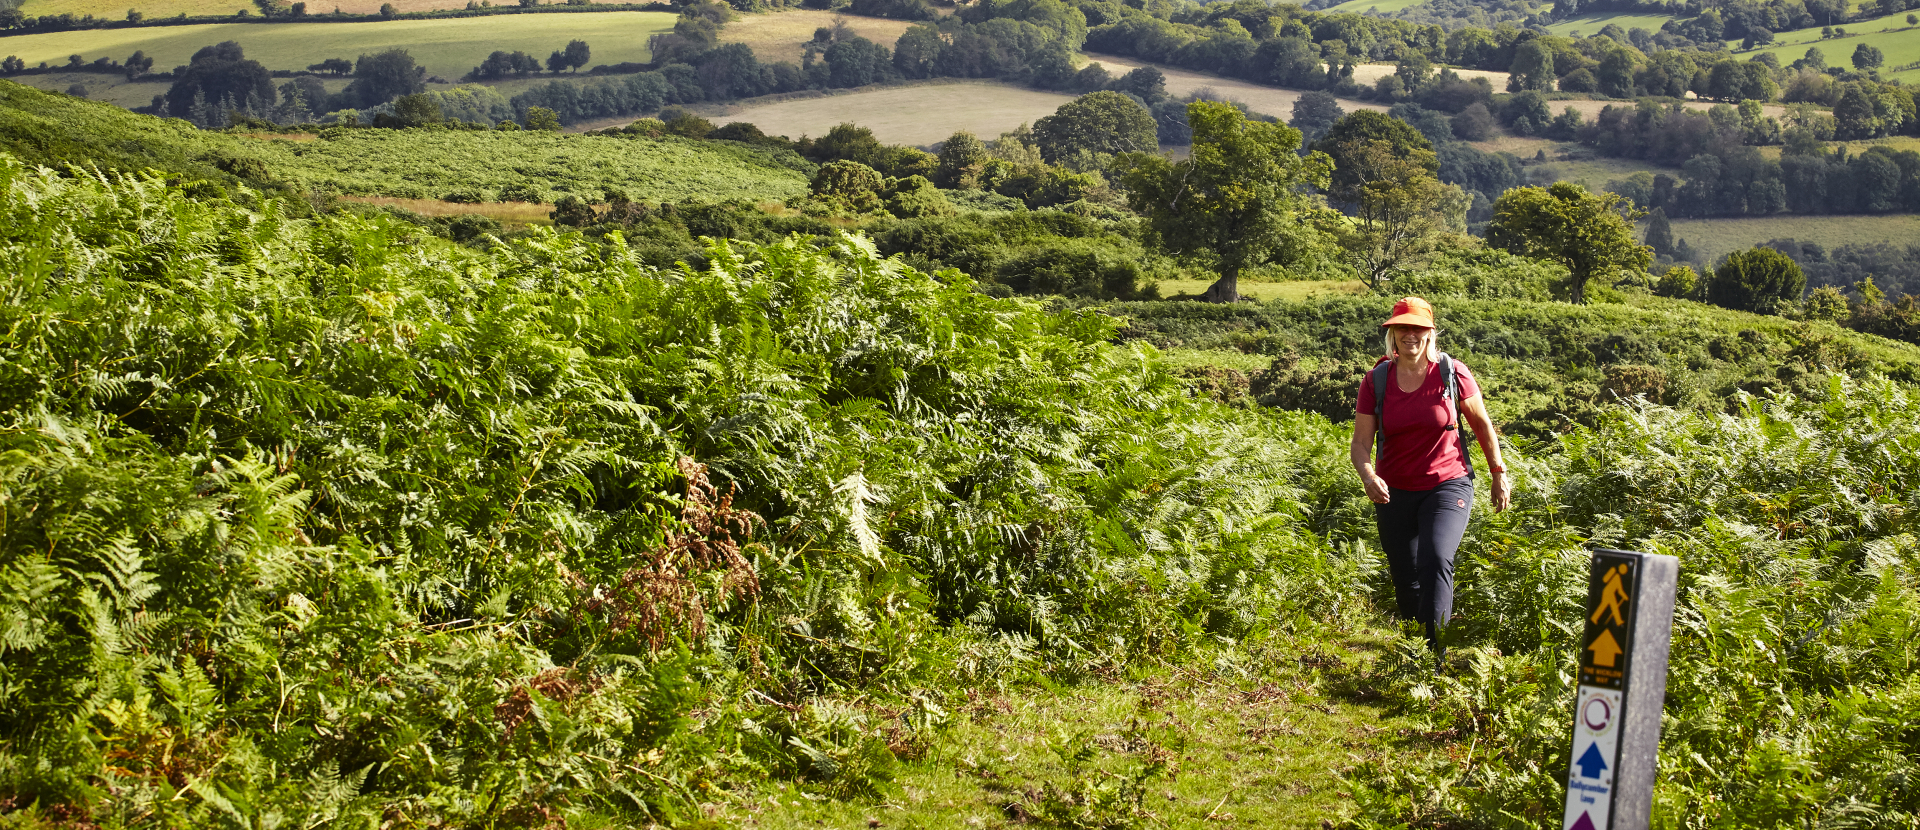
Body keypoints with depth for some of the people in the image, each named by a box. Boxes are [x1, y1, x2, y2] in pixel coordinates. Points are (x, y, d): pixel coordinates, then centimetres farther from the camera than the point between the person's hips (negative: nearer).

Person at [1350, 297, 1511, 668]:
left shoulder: (1452, 373, -7)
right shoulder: (1376, 380, -3)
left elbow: (1481, 423, 7)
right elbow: (1361, 443, -3)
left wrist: (1499, 473, 11)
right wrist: (1368, 476, -23)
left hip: (1448, 485, -3)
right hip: (1394, 493, 3)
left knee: (1435, 560, -25)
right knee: (1405, 582, 7)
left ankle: (1433, 649, -23)